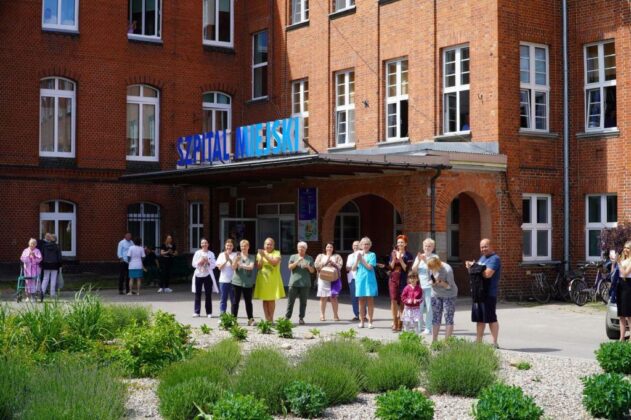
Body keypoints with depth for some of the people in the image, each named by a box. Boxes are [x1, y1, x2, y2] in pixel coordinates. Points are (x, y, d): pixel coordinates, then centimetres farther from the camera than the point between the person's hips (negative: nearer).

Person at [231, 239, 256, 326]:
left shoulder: (251, 258, 7)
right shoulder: (237, 256, 6)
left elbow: (251, 267, -9)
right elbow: (233, 267, -1)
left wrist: (243, 266, -26)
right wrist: (236, 260, -21)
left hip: (248, 283, 1)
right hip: (237, 281, -1)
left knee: (248, 301, 3)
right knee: (236, 301, -1)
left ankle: (250, 319, 8)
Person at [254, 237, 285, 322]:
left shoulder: (276, 253, 3)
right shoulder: (260, 253, 8)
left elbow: (275, 263, -14)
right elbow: (258, 267, 1)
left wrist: (265, 255, -16)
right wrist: (261, 257, -12)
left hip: (273, 280, -1)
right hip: (263, 279, 1)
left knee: (272, 300, 1)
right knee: (265, 300, 2)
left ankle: (271, 319, 9)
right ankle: (267, 319, 7)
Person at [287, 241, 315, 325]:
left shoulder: (309, 258, 12)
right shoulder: (293, 257, 10)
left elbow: (312, 271, 10)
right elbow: (290, 267, -2)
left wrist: (308, 266, -11)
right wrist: (297, 261, -15)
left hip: (305, 283, 1)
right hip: (294, 283, -1)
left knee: (303, 302, 0)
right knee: (291, 301, -1)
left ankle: (301, 318, 5)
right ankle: (287, 317, 5)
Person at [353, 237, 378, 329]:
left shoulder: (372, 255, 1)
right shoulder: (358, 254, 10)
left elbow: (370, 267, -11)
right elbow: (353, 268, 5)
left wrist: (362, 259, -9)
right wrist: (357, 259, -9)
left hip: (369, 279, -2)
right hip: (360, 279, 2)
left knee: (370, 300, -1)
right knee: (361, 300, 5)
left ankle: (370, 321, 4)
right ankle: (362, 321, 12)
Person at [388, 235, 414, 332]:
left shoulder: (408, 256, 0)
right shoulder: (393, 253, 8)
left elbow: (407, 269, -8)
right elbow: (391, 267, 6)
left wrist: (400, 259, -17)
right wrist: (394, 259, -10)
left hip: (403, 280, -2)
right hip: (393, 279, 2)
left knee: (401, 302, 0)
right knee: (393, 300, -6)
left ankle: (400, 323, 7)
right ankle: (395, 322, -1)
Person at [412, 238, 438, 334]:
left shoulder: (434, 257, 3)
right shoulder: (419, 256, 13)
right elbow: (414, 270, 6)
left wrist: (425, 261, -17)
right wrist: (419, 261, -8)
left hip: (429, 285, -4)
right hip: (419, 285, 4)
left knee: (429, 307, -6)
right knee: (419, 307, 5)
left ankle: (428, 328, -2)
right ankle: (421, 326, 18)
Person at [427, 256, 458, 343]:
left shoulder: (447, 270, -24)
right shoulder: (431, 269, -9)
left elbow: (450, 286, -19)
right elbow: (430, 280, 5)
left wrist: (440, 282, -35)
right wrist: (431, 282, -18)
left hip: (448, 295, -5)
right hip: (436, 295, 5)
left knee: (448, 318, -5)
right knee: (435, 317, 8)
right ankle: (434, 340, 15)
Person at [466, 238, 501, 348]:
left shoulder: (494, 259, -12)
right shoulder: (482, 258, 18)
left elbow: (487, 274, -25)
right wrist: (471, 266, 4)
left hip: (489, 294, -9)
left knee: (491, 319, -3)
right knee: (479, 319, 13)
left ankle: (494, 343, 3)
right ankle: (478, 342, 21)